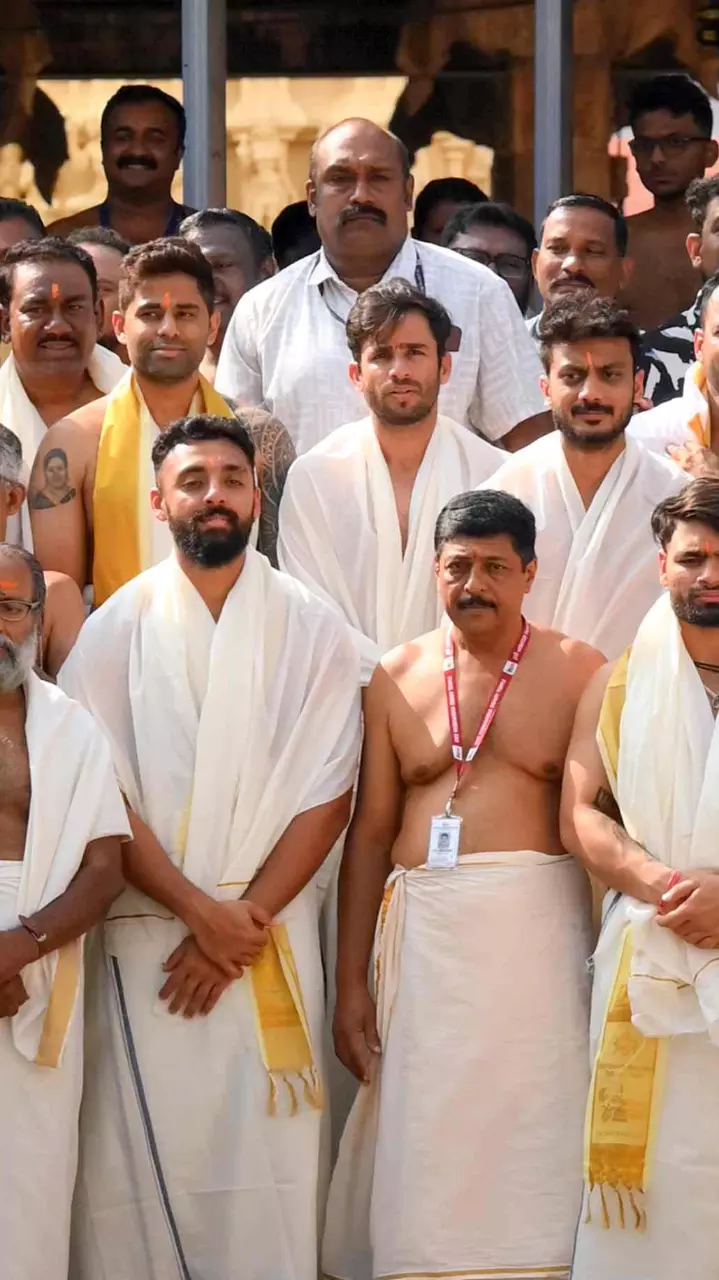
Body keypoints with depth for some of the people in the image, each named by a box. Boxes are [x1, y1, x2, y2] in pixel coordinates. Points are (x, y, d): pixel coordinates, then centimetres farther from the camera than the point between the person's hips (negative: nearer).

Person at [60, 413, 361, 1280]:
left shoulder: (312, 632, 5)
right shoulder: (116, 630, 4)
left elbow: (325, 797, 0)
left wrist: (243, 923, -9)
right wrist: (198, 910, -11)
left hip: (273, 936, 0)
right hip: (147, 937, 0)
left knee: (266, 1162, -4)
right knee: (147, 1152, -3)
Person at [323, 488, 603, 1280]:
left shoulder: (576, 671, 1)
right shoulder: (397, 678, 9)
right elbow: (369, 833, 10)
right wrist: (350, 985, 6)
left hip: (540, 928, -2)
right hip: (425, 936, 2)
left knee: (531, 1149, -3)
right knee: (427, 1163, 2)